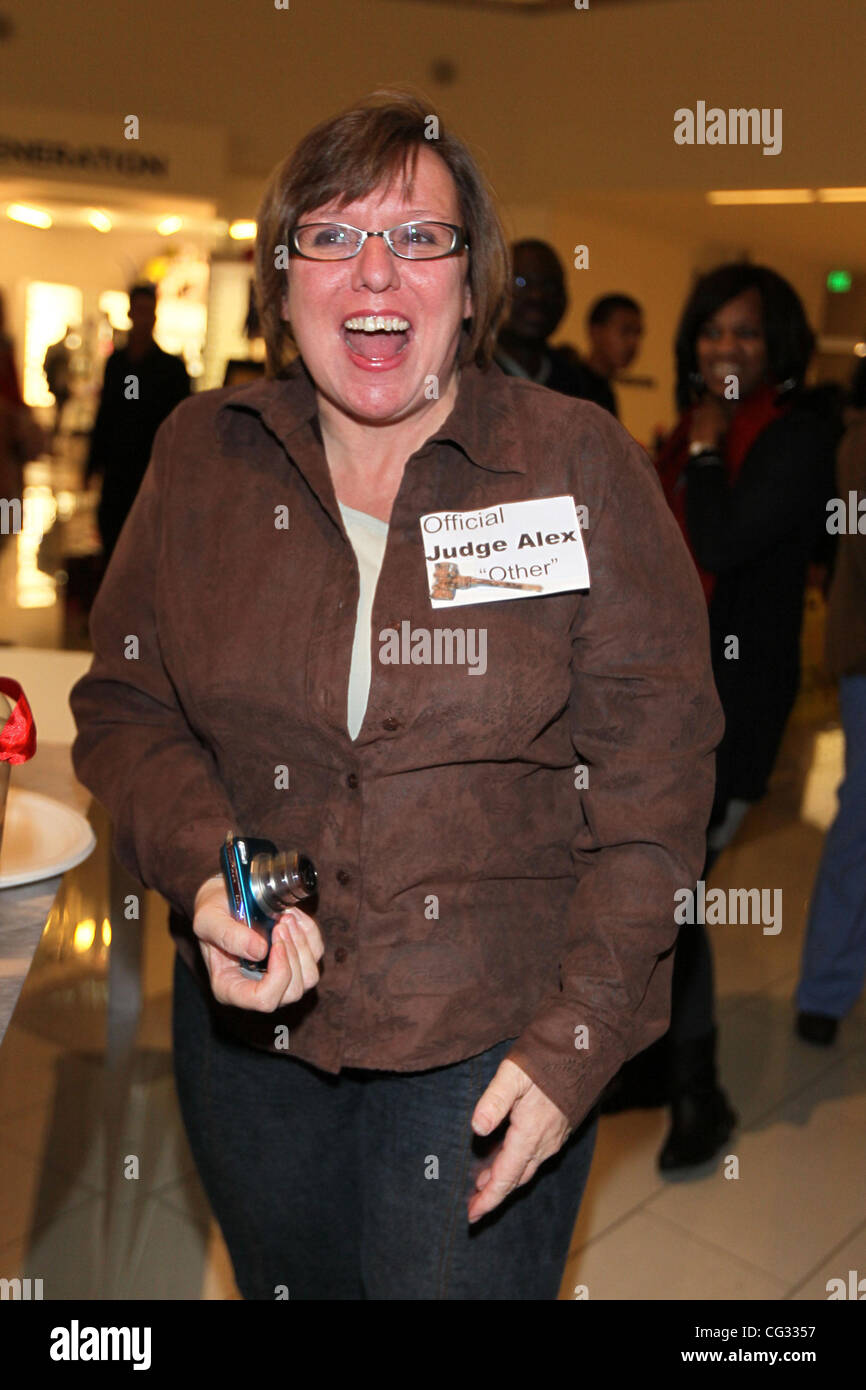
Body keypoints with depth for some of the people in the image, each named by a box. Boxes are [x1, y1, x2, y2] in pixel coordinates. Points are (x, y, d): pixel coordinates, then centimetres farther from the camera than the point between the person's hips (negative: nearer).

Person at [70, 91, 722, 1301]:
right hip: (250, 1020, 4)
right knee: (284, 1282, 26)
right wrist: (207, 877, -15)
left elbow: (656, 763, -9)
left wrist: (578, 1038, -13)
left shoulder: (582, 464, -10)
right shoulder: (202, 455, -2)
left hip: (492, 1039, -3)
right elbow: (124, 704, 4)